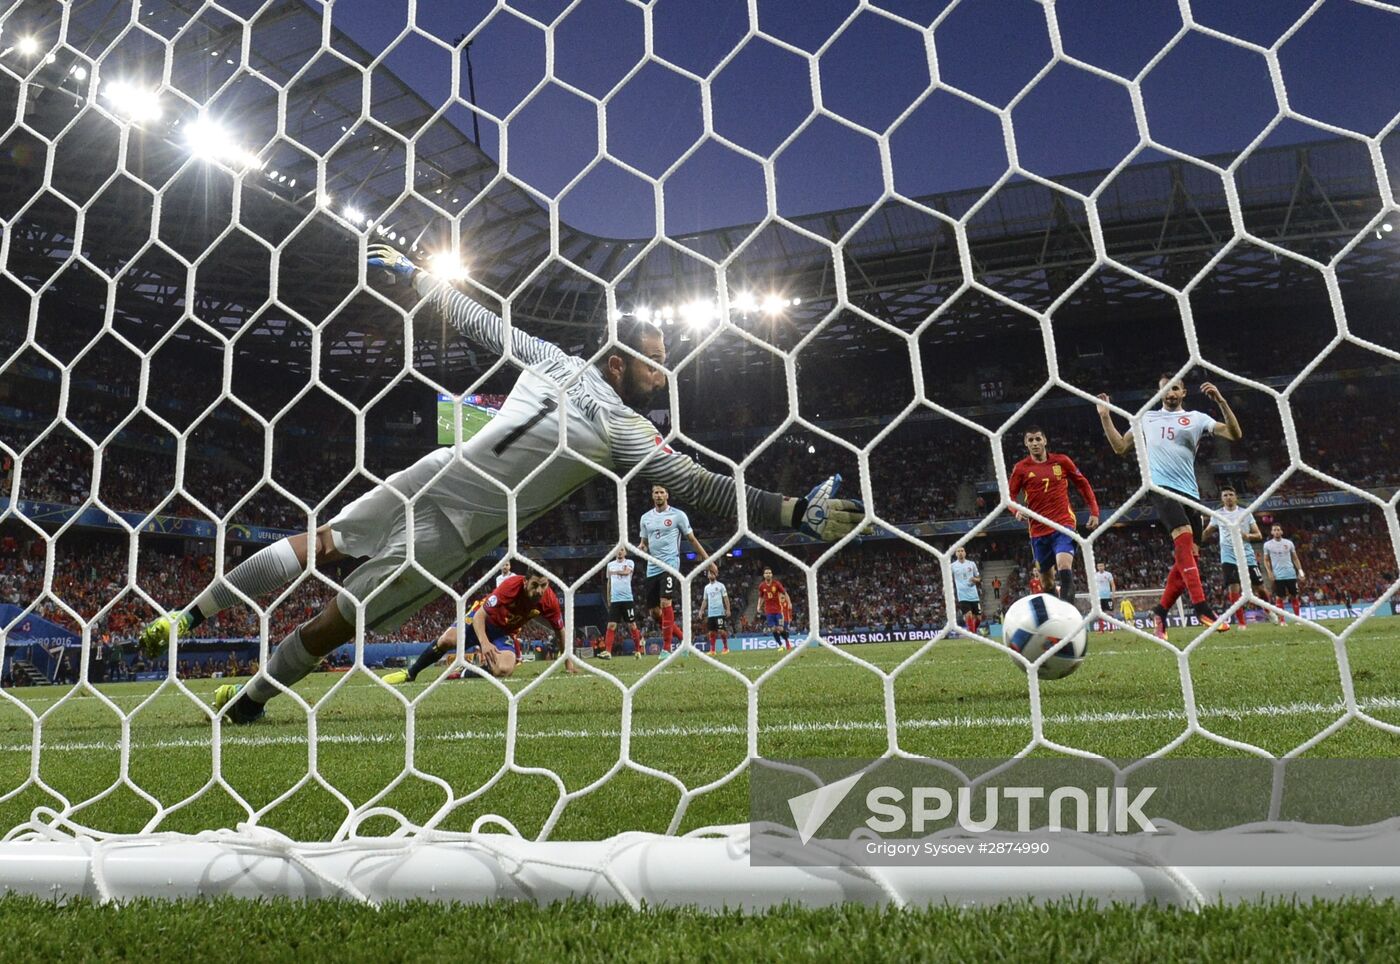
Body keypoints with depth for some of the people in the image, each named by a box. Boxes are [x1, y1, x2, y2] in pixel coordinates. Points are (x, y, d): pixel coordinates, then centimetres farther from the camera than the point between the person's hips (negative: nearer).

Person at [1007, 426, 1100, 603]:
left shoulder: (1062, 461, 2)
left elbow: (1083, 484, 11)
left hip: (1063, 524, -2)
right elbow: (1010, 495, 3)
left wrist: (1094, 512, 6)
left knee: (1064, 566, -24)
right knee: (1047, 576, 11)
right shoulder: (1021, 468, 1)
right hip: (1038, 530, 2)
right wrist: (1017, 510, -19)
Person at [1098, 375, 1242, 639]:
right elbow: (1120, 447, 21)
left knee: (1189, 555, 0)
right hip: (1161, 487, -3)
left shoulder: (1196, 418, 13)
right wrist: (1105, 416, 13)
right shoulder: (1146, 418, 17)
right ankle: (1202, 608, -28)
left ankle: (1161, 610, 15)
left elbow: (1235, 434, 2)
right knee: (1184, 537, -25)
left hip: (1189, 492, 3)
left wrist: (1221, 401, -10)